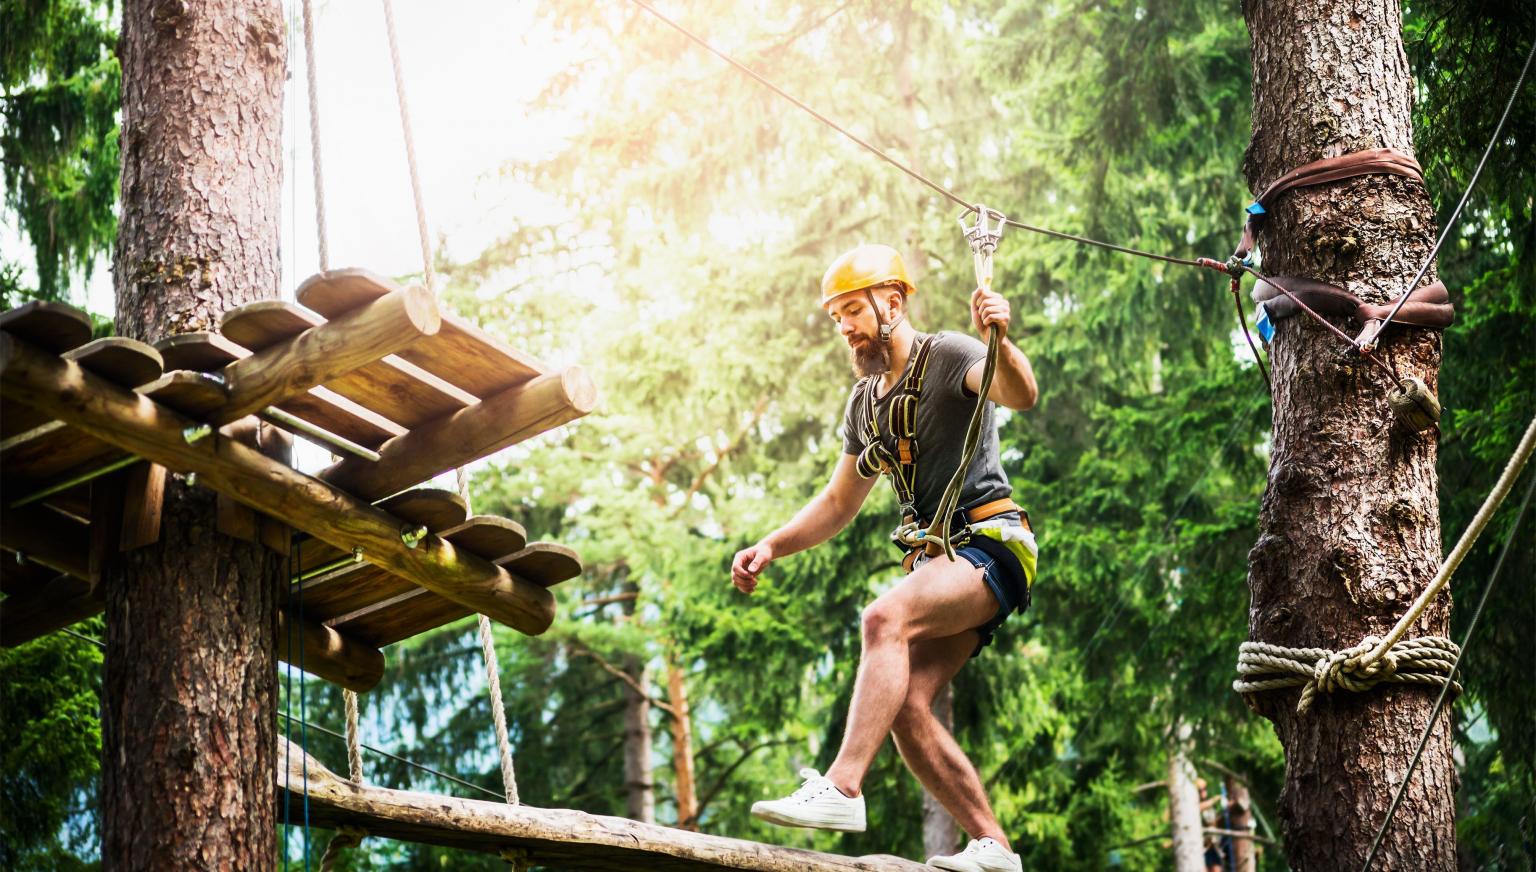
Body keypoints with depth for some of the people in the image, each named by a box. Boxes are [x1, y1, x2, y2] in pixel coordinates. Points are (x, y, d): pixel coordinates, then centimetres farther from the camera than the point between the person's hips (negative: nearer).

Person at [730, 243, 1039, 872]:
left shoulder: (946, 356, -5)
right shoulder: (865, 400, 19)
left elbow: (1021, 396, -25)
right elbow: (839, 502, 25)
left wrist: (999, 342, -46)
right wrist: (772, 546, 10)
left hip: (991, 543, -8)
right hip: (936, 558, 8)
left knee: (885, 619, -32)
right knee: (905, 708, -9)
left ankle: (840, 788, -40)